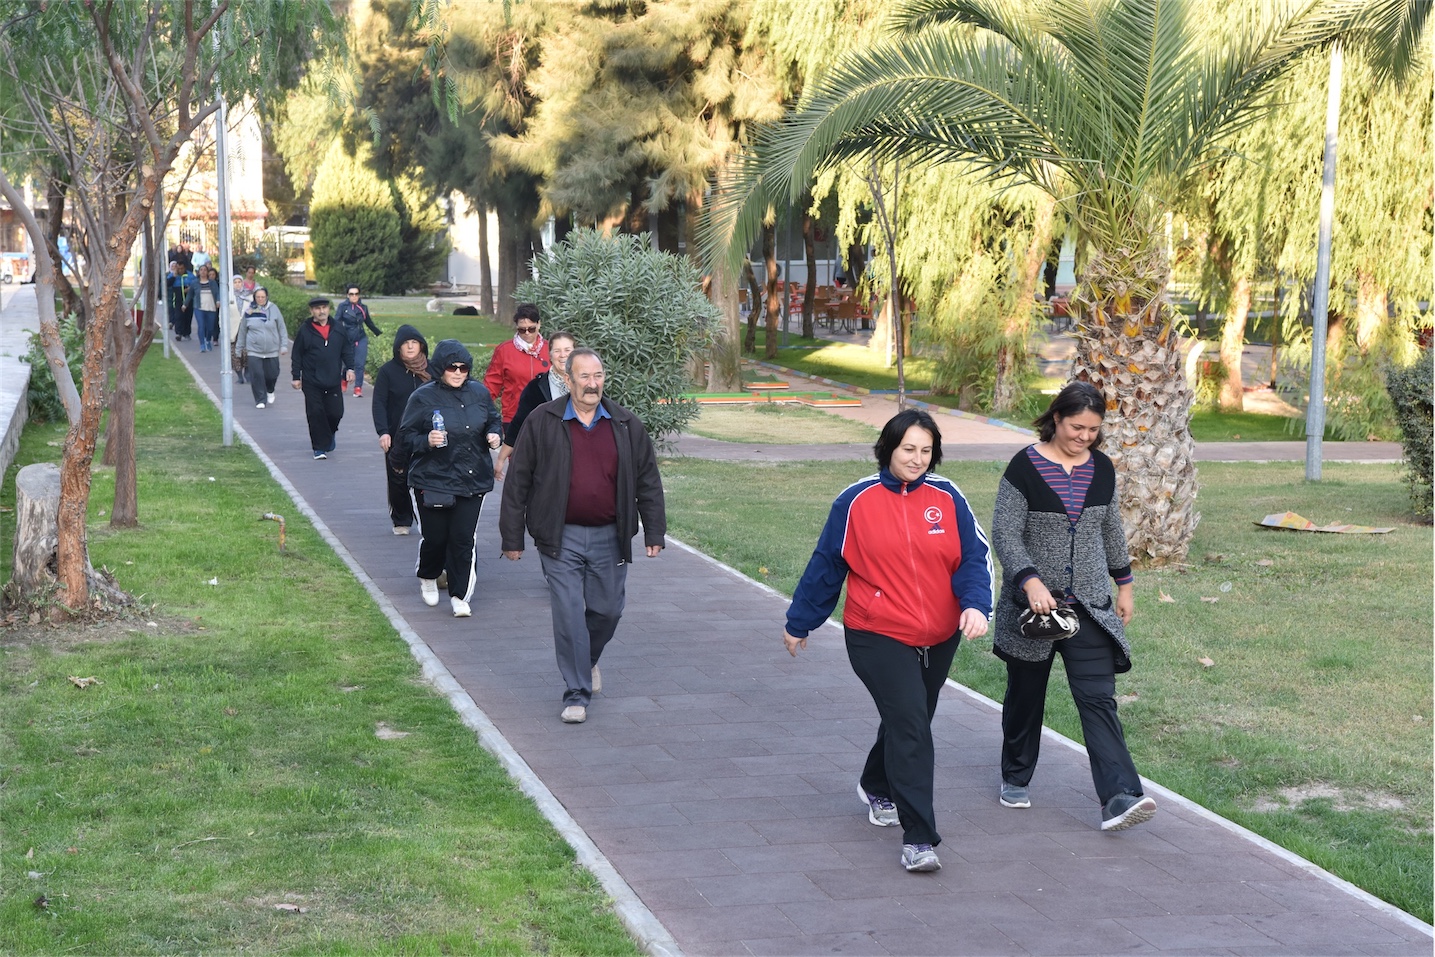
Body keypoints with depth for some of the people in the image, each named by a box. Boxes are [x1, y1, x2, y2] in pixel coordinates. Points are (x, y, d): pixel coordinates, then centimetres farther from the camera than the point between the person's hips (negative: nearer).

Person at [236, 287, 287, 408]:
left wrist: (284, 345, 0)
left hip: (272, 351, 0)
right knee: (257, 376, -5)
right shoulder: (249, 311, 0)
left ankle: (270, 391, 36)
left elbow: (282, 329, 4)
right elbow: (242, 331, 10)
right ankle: (260, 400, 6)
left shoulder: (273, 309, -1)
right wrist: (240, 347, 14)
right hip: (253, 351, 0)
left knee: (272, 374, 4)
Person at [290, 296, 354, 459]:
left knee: (335, 412, 1)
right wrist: (296, 376, 2)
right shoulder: (305, 330, 0)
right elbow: (296, 355, 4)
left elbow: (347, 350, 14)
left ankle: (329, 434, 33)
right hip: (311, 382, -2)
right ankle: (320, 447, 4)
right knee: (315, 413, -5)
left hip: (333, 382, 2)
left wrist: (350, 368, 1)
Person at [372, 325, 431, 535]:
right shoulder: (388, 371, 0)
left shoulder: (431, 369, 5)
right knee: (398, 481, 5)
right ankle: (401, 521, 19)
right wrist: (382, 432, -16)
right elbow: (379, 403, -4)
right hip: (396, 437, 0)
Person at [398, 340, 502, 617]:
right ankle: (428, 577, 35)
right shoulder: (423, 397, -6)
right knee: (435, 536, 4)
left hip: (472, 480, 2)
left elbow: (493, 421, 20)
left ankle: (460, 595, 8)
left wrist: (495, 435, -2)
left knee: (463, 539, -2)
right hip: (433, 481, -2)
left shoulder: (479, 393, 5)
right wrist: (427, 441, -23)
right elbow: (405, 436, -4)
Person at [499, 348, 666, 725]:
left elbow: (648, 480, 11)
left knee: (608, 610, 10)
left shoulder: (626, 425, 5)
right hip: (561, 538, -2)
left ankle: (588, 661, 41)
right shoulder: (542, 422, -2)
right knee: (568, 614, -5)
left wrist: (654, 532, 6)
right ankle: (576, 694, 4)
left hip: (609, 538, 3)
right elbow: (517, 481, 1)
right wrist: (512, 537, 0)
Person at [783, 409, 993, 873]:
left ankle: (877, 788, 50)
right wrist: (799, 623, 12)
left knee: (909, 723, 20)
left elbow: (975, 557, -1)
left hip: (938, 639, 4)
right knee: (909, 726, -16)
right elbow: (825, 565, 4)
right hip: (878, 638, -4)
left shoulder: (948, 498, 0)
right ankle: (918, 839, -15)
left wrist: (976, 605, -20)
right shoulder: (857, 501, -6)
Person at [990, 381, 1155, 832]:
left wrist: (1124, 584, 20)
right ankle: (1015, 778, 35)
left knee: (1098, 698, -8)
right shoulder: (1025, 467, -10)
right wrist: (1030, 581, -27)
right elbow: (1004, 534, -14)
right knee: (1025, 694, 14)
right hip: (1032, 604, -2)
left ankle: (1119, 798, -17)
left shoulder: (1101, 468, 5)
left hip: (1090, 605, 3)